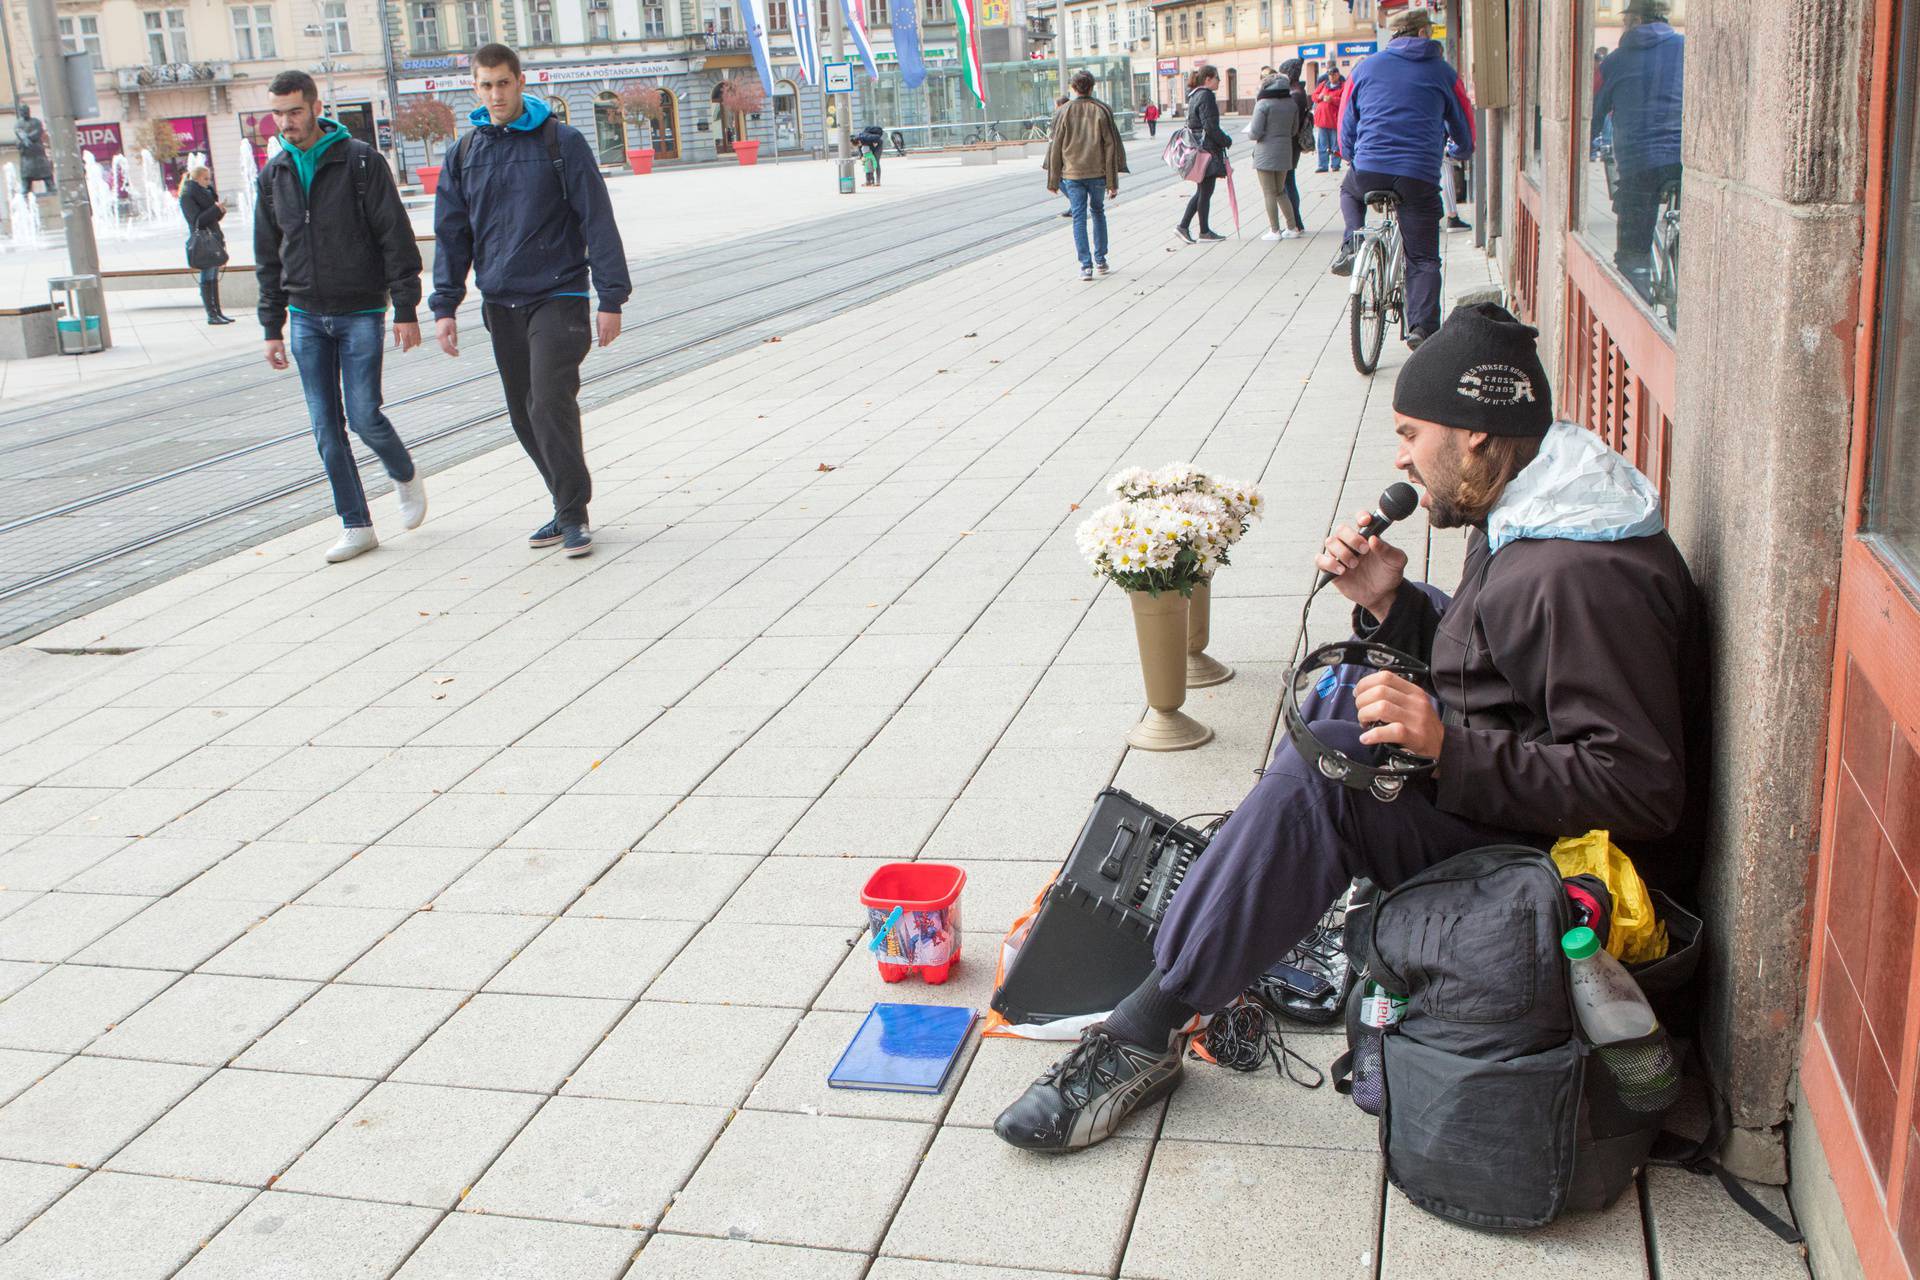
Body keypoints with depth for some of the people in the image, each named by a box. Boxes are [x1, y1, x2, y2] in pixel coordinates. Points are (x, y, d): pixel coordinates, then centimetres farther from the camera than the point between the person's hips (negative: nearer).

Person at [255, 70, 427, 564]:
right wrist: (272, 328, 10)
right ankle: (356, 525, 10)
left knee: (364, 415, -10)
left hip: (361, 313, -4)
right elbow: (268, 258, 14)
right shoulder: (273, 175, 9)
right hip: (306, 319, 5)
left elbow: (396, 239, -6)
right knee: (326, 427, 2)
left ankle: (406, 478, 21)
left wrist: (405, 310, -11)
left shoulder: (361, 161, -5)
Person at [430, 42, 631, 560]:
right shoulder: (463, 155, 10)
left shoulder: (562, 142, -3)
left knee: (551, 405, -16)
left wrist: (611, 298, -7)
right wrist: (444, 306, 5)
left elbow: (597, 221, -3)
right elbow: (451, 236, 13)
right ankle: (567, 509, 20)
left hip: (557, 298, -5)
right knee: (524, 415, 7)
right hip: (500, 304, 5)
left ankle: (573, 515, -5)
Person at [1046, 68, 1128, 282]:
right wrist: (1112, 181, 0)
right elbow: (1111, 146, -3)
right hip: (1098, 173, 1)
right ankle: (1100, 260, 20)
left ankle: (1086, 265, -5)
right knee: (1098, 212, 19)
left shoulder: (1063, 112, -2)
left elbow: (1055, 148, 0)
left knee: (1079, 218, 2)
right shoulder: (1102, 110, -2)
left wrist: (1053, 181, 7)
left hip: (1072, 174, -1)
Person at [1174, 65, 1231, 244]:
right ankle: (1204, 232, 9)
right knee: (1206, 191, 0)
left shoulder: (1194, 95, 15)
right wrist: (1227, 141, -7)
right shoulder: (1206, 96, -15)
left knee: (1202, 191, 15)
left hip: (1197, 147, 10)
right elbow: (1211, 127, -20)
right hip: (1207, 149, -10)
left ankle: (1183, 226, 11)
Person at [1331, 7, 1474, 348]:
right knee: (1423, 259, 6)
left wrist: (1351, 155, 37)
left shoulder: (1366, 68, 12)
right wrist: (1464, 150, 44)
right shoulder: (1443, 72, 10)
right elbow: (1464, 124, 23)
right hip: (1420, 177, -1)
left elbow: (1346, 122, 19)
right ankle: (1422, 328, -6)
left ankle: (1352, 243, 11)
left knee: (1349, 191, 36)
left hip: (1368, 170, 1)